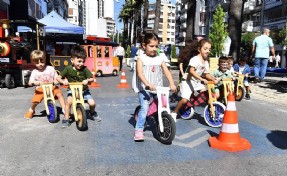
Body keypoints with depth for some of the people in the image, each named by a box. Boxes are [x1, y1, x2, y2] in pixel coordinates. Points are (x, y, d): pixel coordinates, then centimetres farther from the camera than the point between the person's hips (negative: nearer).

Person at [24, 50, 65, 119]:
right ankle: (31, 110, 20)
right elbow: (30, 83, -11)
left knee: (59, 94, -25)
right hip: (40, 89, 0)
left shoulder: (51, 69, -3)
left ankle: (64, 109, -16)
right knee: (35, 101, -15)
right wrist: (37, 82, -33)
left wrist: (56, 81, -19)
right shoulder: (34, 72, -3)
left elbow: (56, 78, 5)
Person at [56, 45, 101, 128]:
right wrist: (63, 81, -28)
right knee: (69, 101, -29)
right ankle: (66, 119, -9)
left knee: (92, 103, -15)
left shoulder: (84, 69, -12)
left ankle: (92, 113, 23)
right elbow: (58, 77, -7)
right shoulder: (68, 69, -12)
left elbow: (92, 79, -8)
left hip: (84, 90, 1)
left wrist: (87, 80, -30)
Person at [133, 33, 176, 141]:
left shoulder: (159, 59, 10)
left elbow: (167, 72, 2)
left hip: (158, 88, 4)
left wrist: (172, 84, -15)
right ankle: (139, 130, -6)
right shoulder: (141, 58, -1)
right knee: (144, 108, -16)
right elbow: (140, 73, -15)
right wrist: (148, 84, -31)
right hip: (144, 89, -4)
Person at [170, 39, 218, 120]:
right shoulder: (195, 59, -20)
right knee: (185, 100, -17)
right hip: (188, 81, -8)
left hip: (197, 82, 8)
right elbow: (191, 71, -34)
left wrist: (214, 80, -8)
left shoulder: (206, 62, 6)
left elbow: (206, 74, 9)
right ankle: (174, 112, 3)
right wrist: (202, 79, -41)